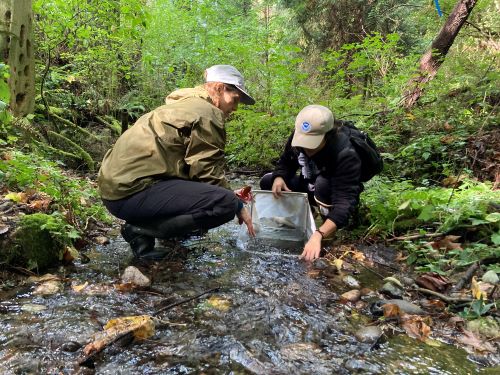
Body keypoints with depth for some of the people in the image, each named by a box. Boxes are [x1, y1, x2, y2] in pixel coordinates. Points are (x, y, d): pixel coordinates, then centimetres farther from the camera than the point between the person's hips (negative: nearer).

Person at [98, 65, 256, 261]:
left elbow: (197, 166, 22)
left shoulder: (183, 104, 22)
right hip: (132, 191, -11)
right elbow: (209, 173, -12)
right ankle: (142, 229, -11)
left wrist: (230, 192, 19)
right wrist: (238, 206, 3)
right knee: (226, 202, -20)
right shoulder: (207, 113, -9)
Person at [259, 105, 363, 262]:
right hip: (310, 187, 5)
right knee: (267, 182, -7)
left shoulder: (345, 155, -38)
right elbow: (285, 162, -4)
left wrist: (318, 235, -57)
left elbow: (345, 201, -45)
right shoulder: (299, 136, -21)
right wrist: (279, 178, -29)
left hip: (334, 195, -5)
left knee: (322, 184, -39)